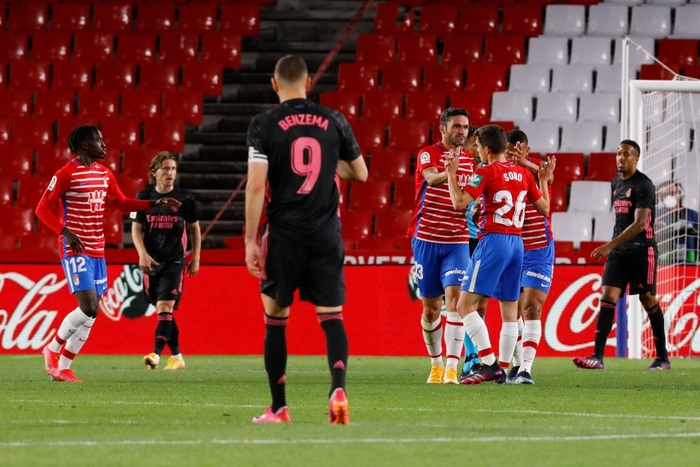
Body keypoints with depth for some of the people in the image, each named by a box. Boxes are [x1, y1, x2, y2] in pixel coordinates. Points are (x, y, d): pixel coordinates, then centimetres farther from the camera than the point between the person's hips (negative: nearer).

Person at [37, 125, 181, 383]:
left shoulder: (104, 173, 12)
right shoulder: (67, 173, -10)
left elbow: (122, 203, 23)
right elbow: (43, 208, -10)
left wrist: (156, 203, 14)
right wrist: (66, 232, -22)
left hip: (97, 251, 8)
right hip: (75, 250, -8)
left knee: (91, 313, 5)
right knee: (89, 308, -17)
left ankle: (63, 367, 13)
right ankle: (52, 349, 4)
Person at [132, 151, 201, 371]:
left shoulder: (184, 198, -1)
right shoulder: (144, 197, 3)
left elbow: (195, 228, 9)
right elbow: (136, 228, 4)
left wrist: (196, 259, 8)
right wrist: (143, 253, -11)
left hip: (174, 262, -3)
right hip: (151, 262, 3)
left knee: (165, 307, -16)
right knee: (164, 312, 9)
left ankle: (156, 353, -24)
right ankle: (177, 356, 19)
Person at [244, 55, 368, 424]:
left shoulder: (264, 125, -4)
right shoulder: (333, 122, 4)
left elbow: (256, 186, -10)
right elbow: (360, 174, 15)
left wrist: (251, 241, -7)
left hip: (284, 234, -2)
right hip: (326, 234, 2)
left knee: (276, 320, 10)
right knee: (331, 316, 2)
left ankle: (278, 408, 13)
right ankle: (338, 388, -22)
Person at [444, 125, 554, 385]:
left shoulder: (486, 173, -8)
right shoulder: (524, 174, 11)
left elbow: (460, 202, -17)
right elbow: (544, 208, 17)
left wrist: (451, 173, -5)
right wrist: (544, 180, 30)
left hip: (493, 241, -7)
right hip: (517, 243, 7)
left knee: (465, 305, -7)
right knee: (510, 311, 11)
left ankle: (490, 363, -17)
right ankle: (503, 369, 11)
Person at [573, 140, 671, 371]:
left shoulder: (643, 185, -11)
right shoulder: (615, 184, 13)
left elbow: (640, 223, -19)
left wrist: (610, 245, -25)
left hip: (641, 249, -7)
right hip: (618, 250, 7)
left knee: (648, 299, -1)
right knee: (607, 297, -7)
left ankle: (662, 358, 9)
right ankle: (597, 356, -14)